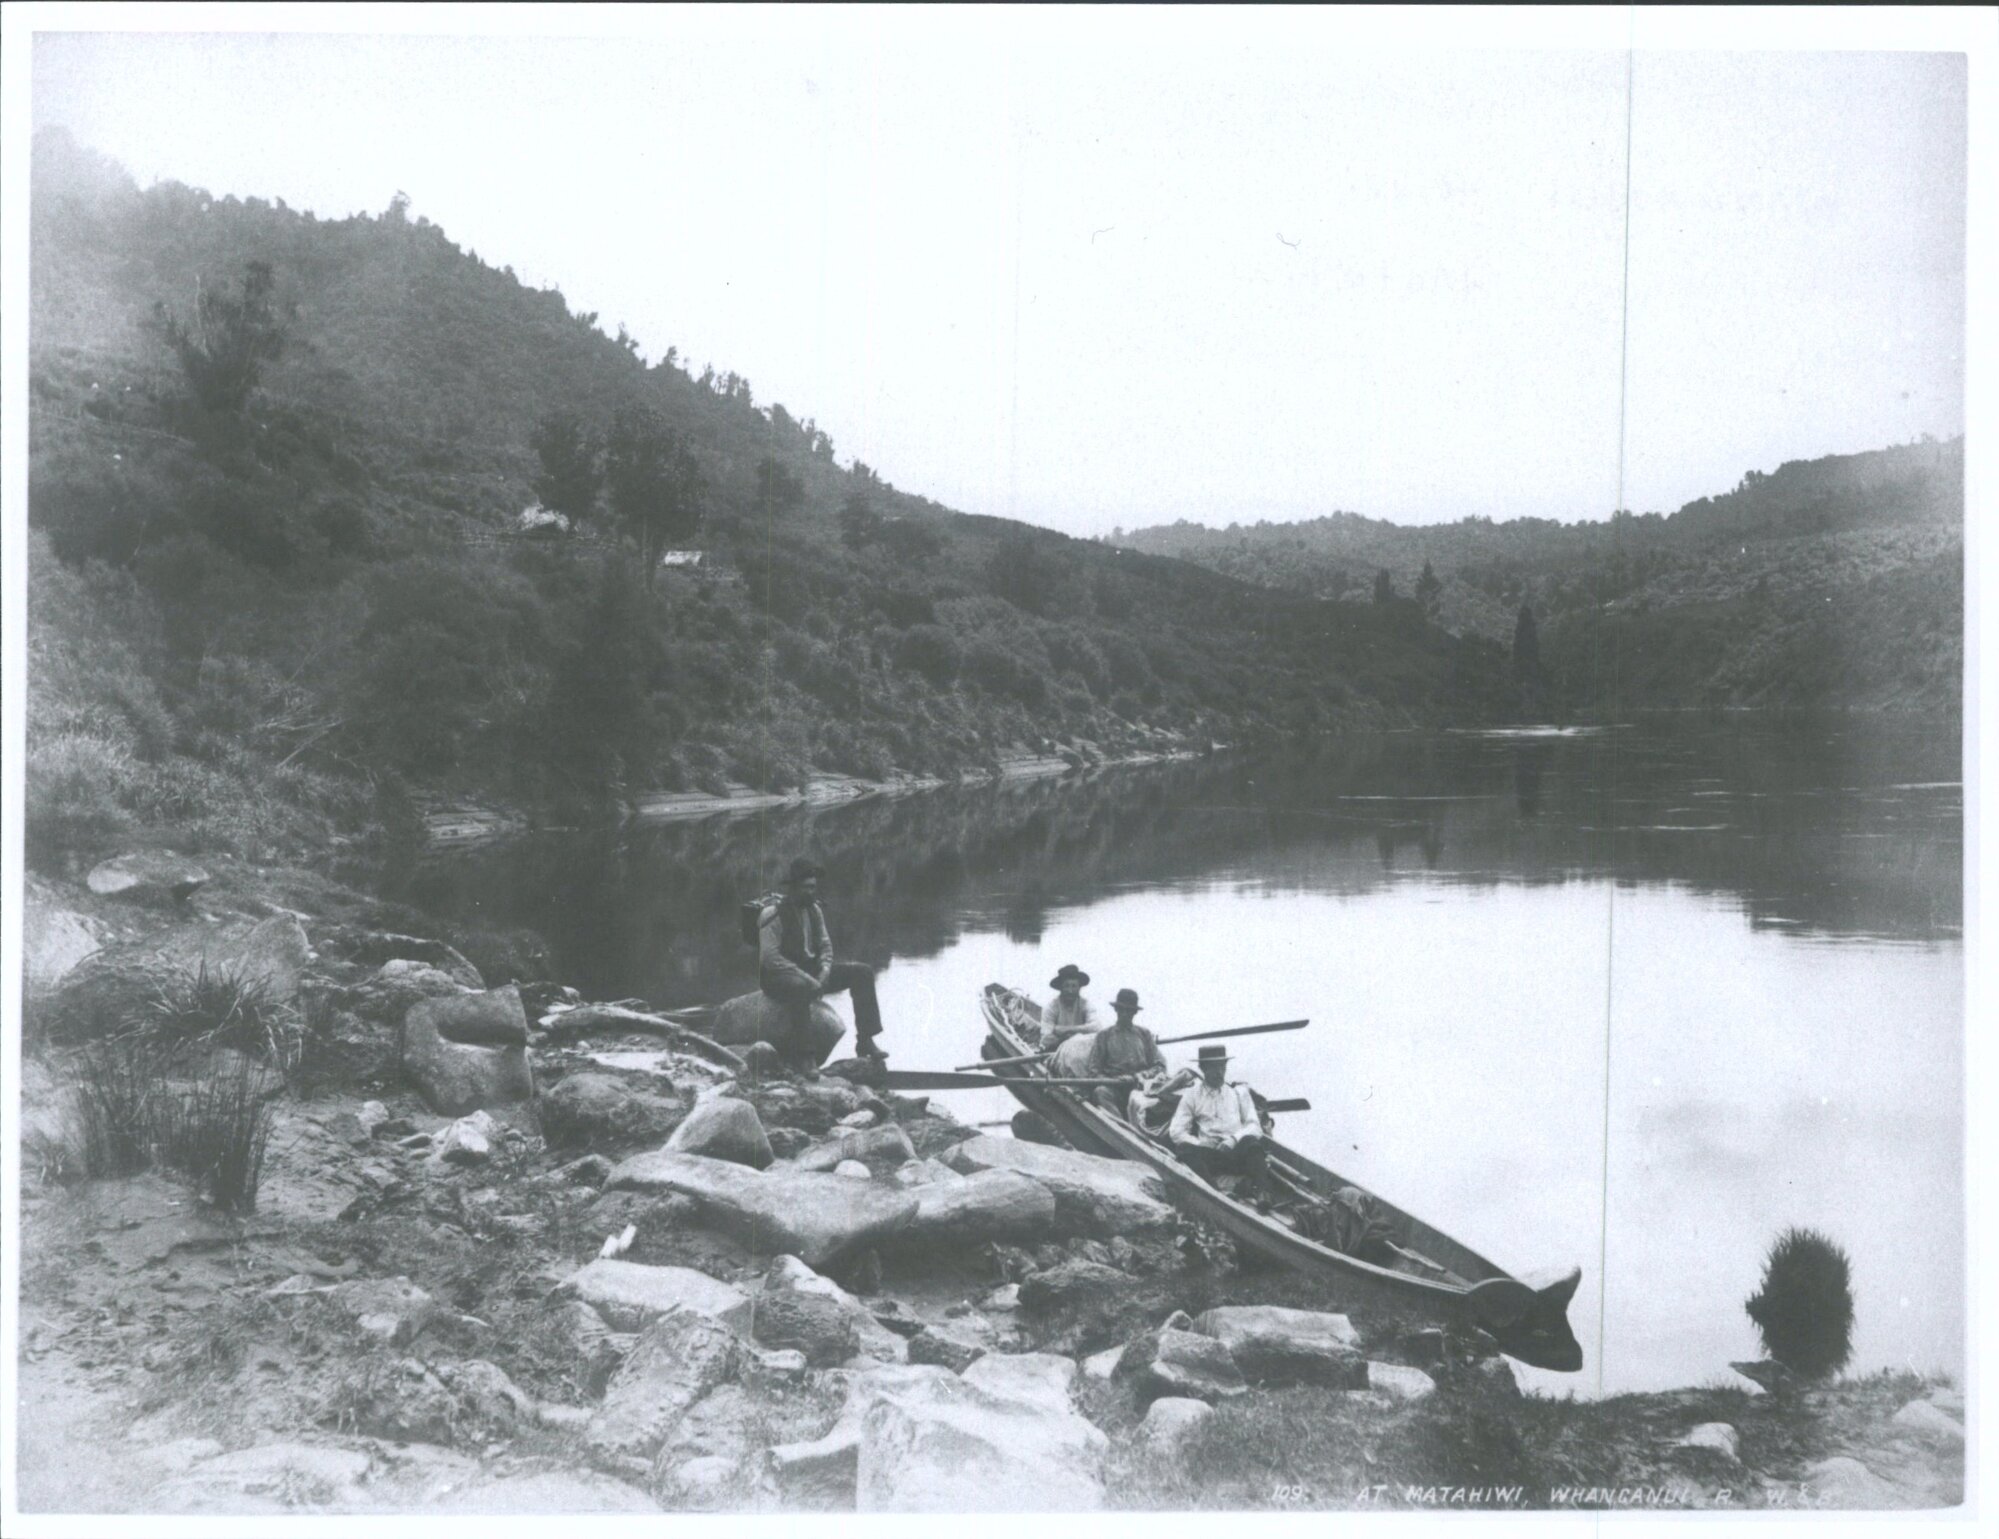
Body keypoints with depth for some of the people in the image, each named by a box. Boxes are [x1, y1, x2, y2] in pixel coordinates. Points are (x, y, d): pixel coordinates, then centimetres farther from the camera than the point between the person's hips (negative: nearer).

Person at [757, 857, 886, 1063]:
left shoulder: (814, 910, 9)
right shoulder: (773, 913, -16)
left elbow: (825, 944, 13)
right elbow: (770, 958, -21)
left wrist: (824, 971, -9)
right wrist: (806, 977, -26)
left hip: (811, 970, 8)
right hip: (779, 975, -8)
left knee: (862, 972, -4)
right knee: (804, 987, -42)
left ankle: (865, 1040, -5)